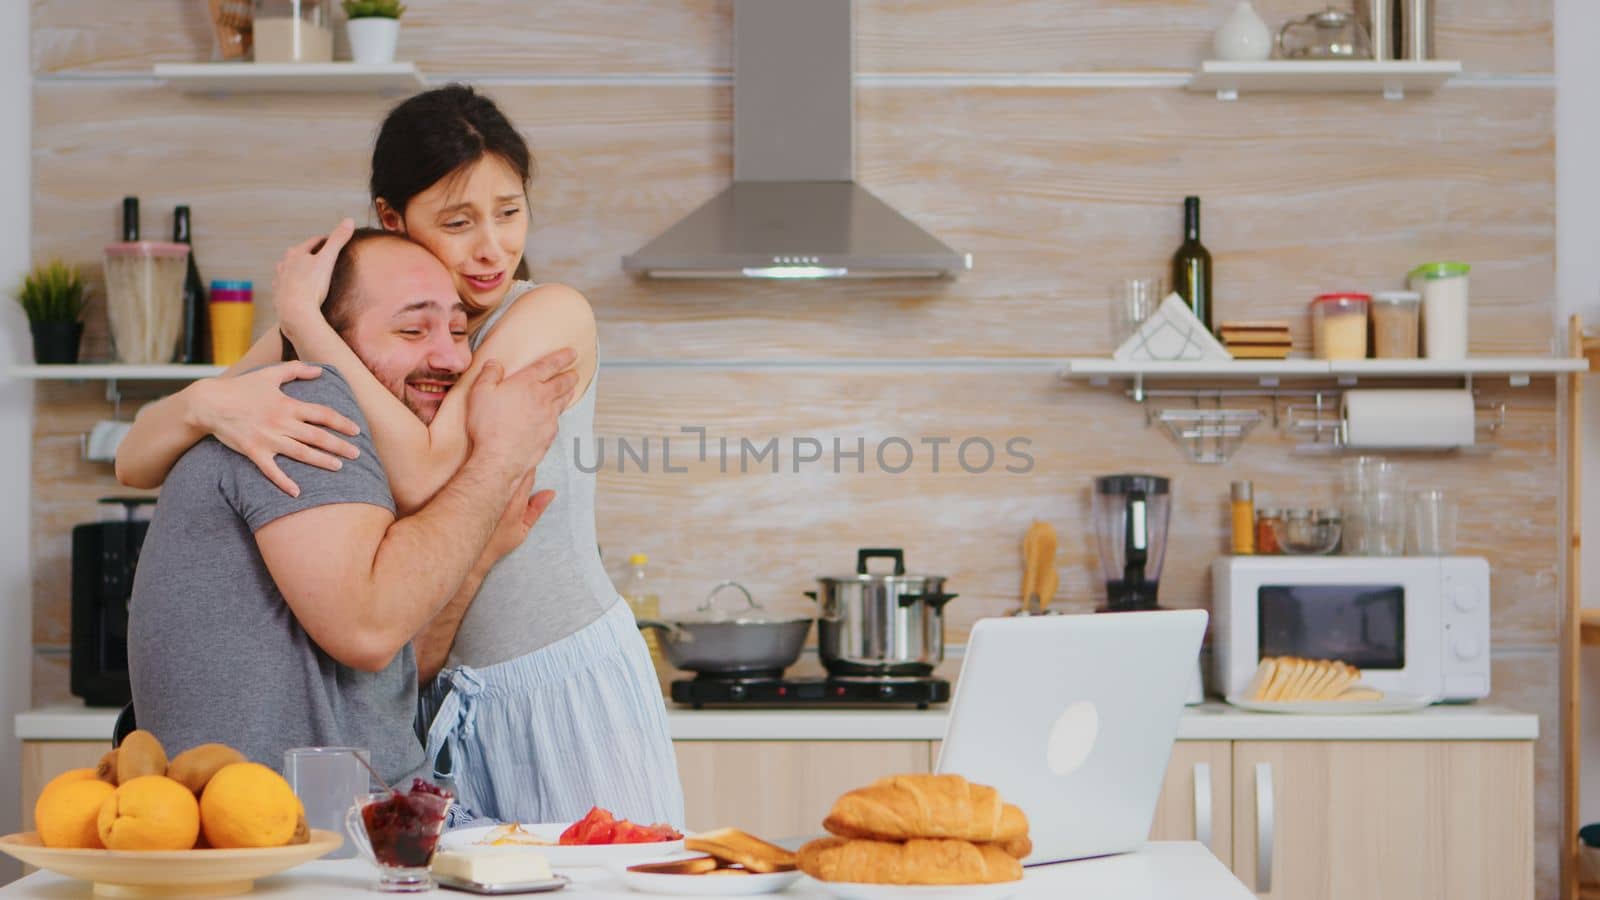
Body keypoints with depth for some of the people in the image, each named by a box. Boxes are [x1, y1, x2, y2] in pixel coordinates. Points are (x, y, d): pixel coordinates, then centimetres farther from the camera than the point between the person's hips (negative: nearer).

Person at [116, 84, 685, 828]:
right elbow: (136, 462, -6)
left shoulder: (552, 317, -11)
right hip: (446, 703, 3)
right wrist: (210, 403, -29)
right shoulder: (349, 342, 0)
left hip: (571, 688, -3)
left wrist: (301, 317, -19)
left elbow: (423, 475, -25)